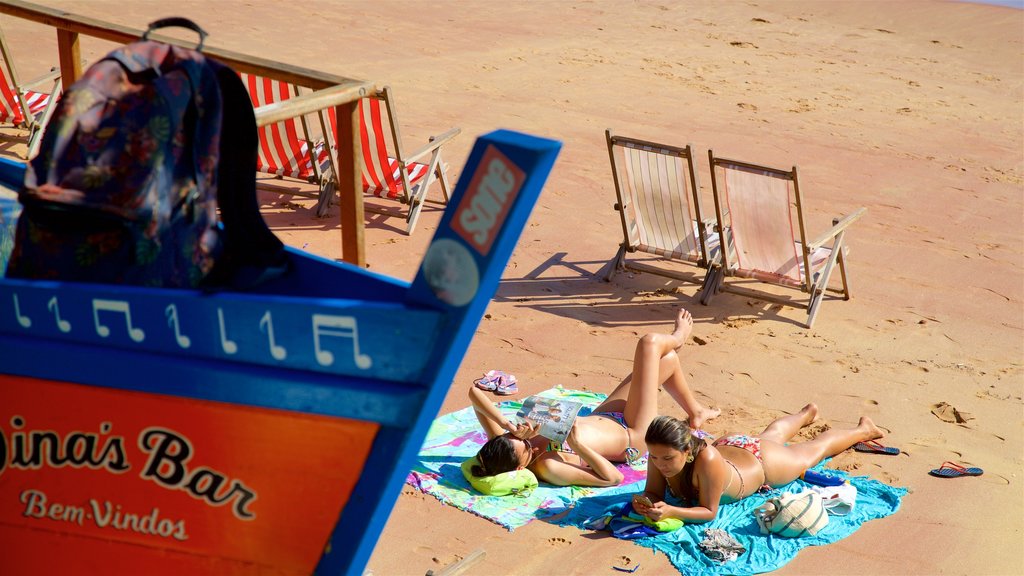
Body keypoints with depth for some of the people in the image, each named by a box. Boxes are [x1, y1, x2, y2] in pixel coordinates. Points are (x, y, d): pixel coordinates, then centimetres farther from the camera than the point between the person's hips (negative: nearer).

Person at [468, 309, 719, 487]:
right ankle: (677, 337, 43)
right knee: (650, 342, 1)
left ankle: (694, 410, 56)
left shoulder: (501, 444, -25)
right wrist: (576, 444, -49)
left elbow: (475, 392, -28)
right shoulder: (549, 468, -42)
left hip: (601, 417, 7)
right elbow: (614, 477, -40)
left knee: (668, 358, 20)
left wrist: (507, 424, -40)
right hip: (631, 437, -7)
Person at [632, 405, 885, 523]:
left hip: (762, 463, -5)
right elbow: (653, 492, -23)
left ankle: (862, 430, 54)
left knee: (816, 449, 25)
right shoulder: (660, 452, -36)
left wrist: (670, 512, -57)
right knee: (770, 436, 39)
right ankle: (807, 413, 71)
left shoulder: (707, 460, -50)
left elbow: (709, 512, -42)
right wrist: (646, 503, -46)